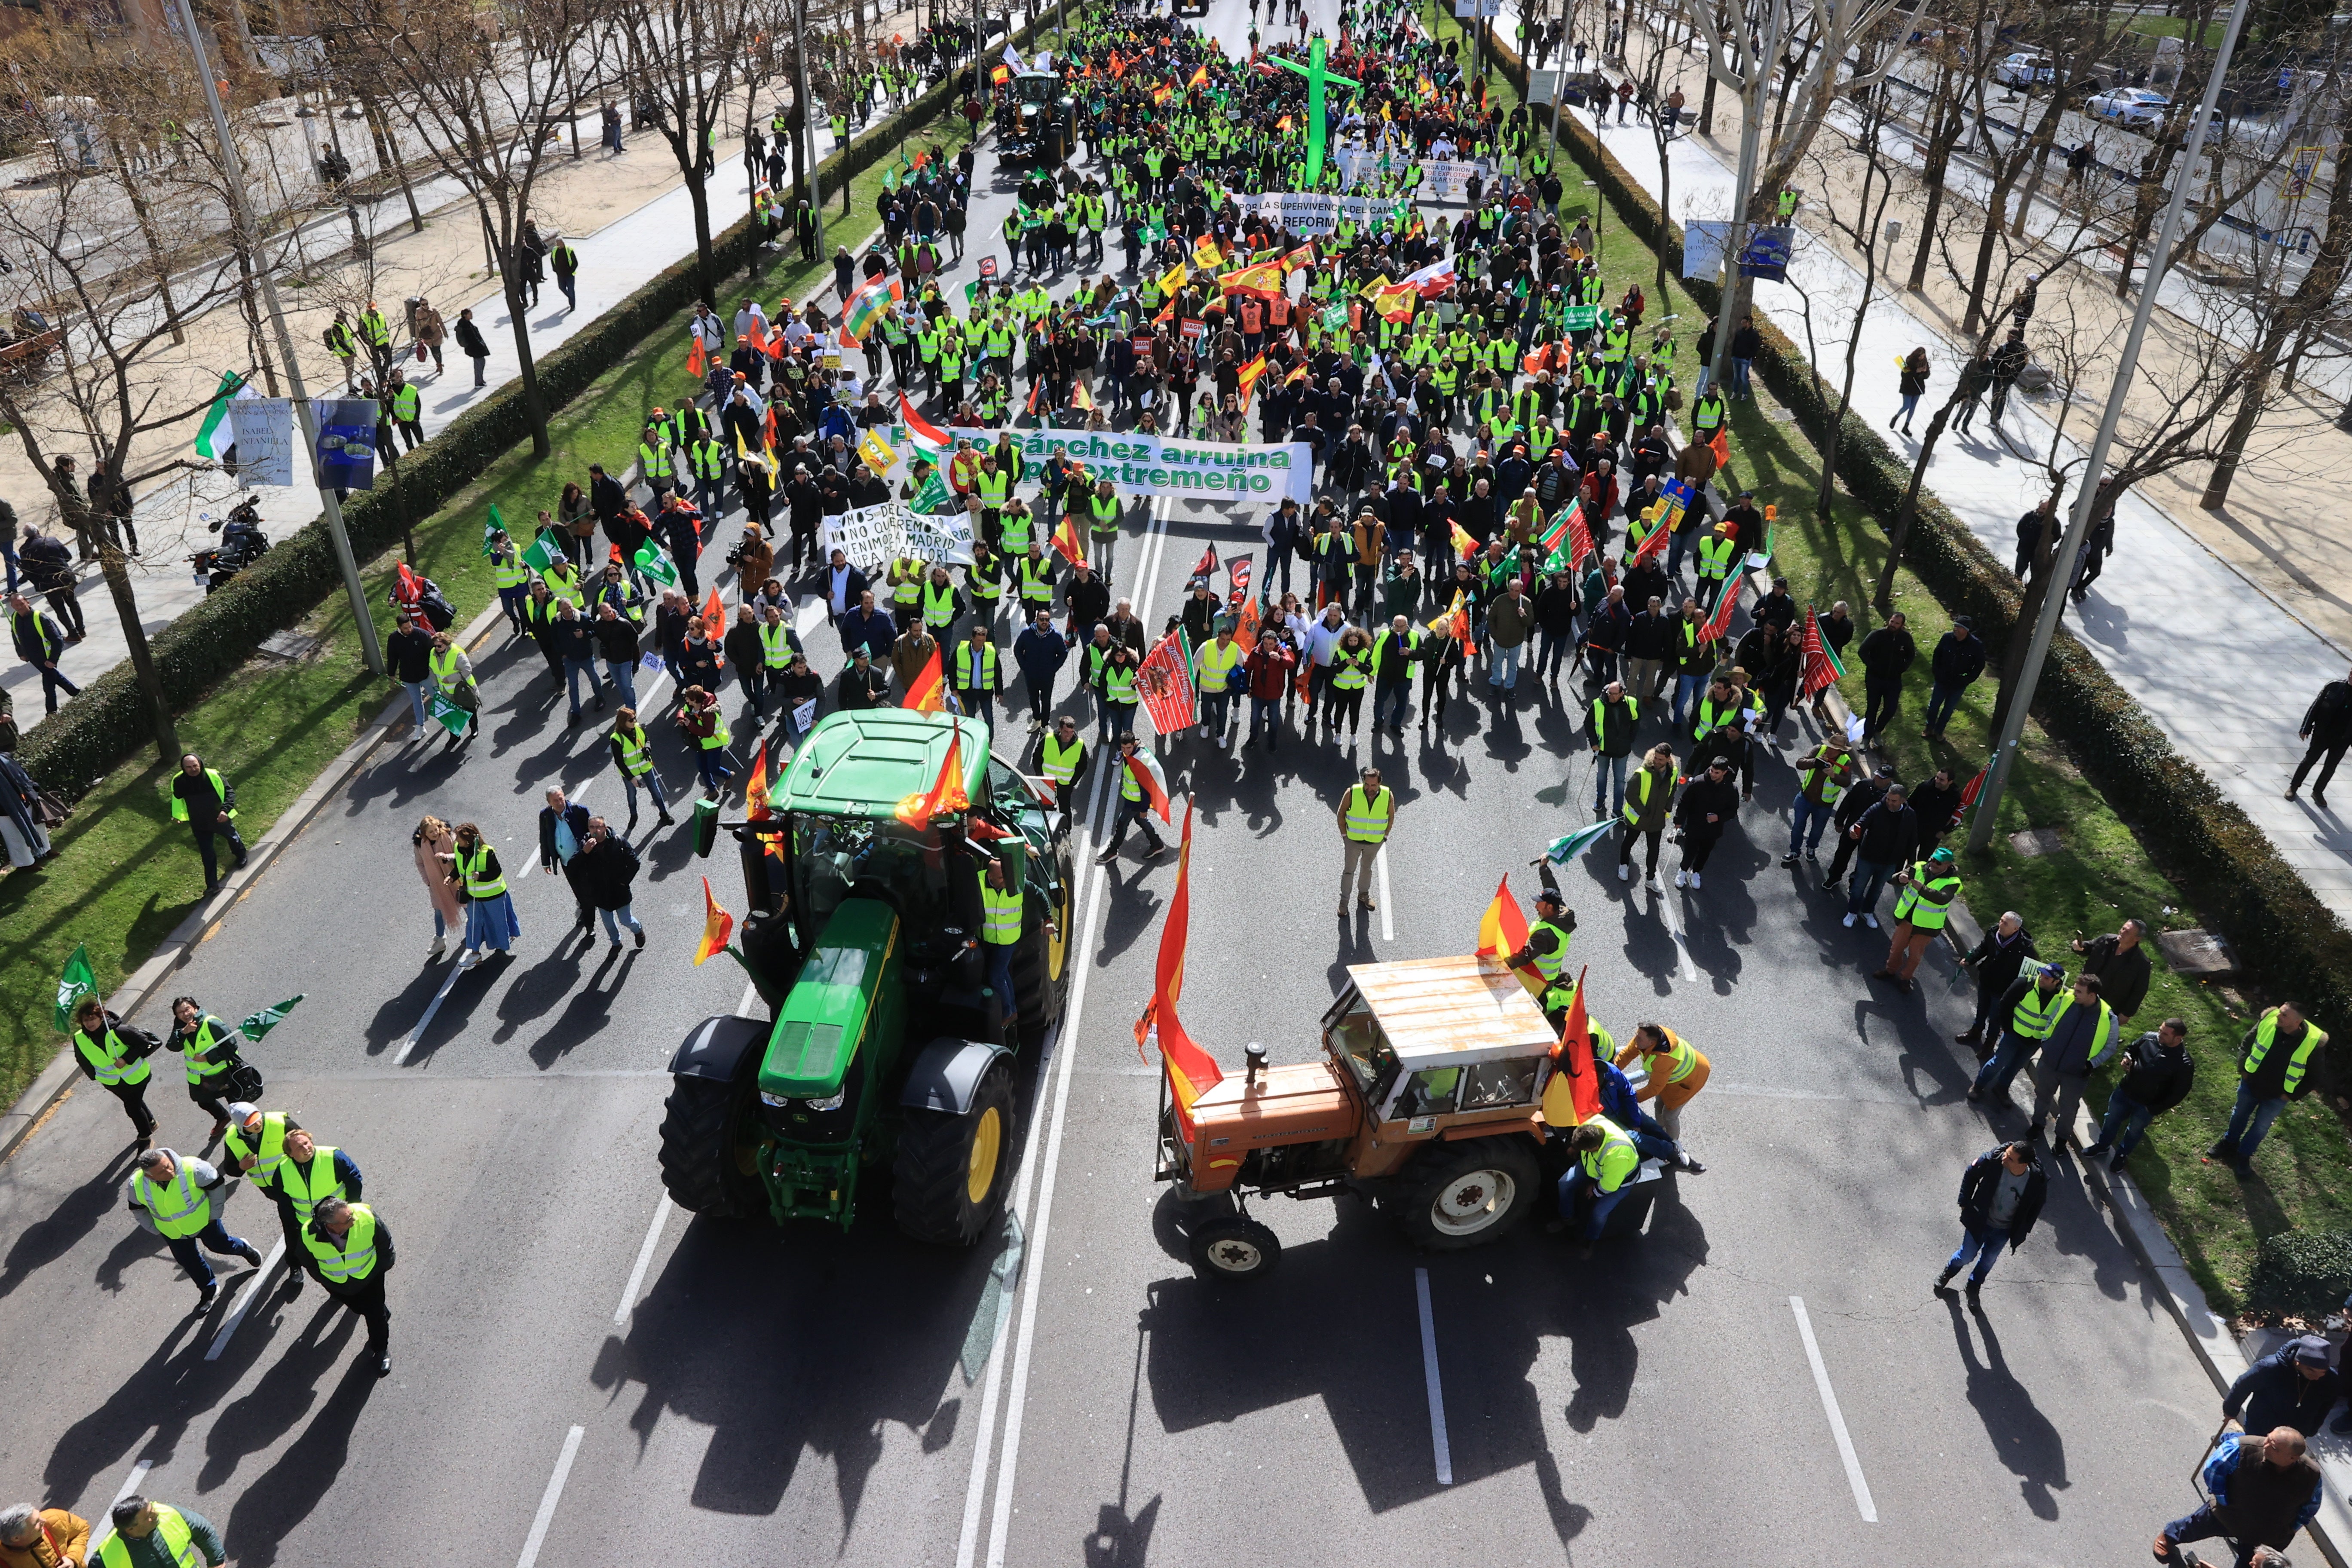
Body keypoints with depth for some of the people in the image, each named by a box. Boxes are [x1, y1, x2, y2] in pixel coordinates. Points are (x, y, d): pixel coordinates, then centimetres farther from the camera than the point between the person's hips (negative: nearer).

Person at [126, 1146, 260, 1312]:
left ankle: (245, 1249, 54)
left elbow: (217, 1185, -17)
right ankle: (209, 1290, 43)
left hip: (203, 1221, -2)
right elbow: (138, 1209, -3)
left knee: (220, 1245, 19)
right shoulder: (137, 1185, -26)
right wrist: (154, 1230, 2)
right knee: (190, 1263, 17)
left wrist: (214, 1213, -10)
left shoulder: (192, 1168, -36)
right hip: (172, 1233, 2)